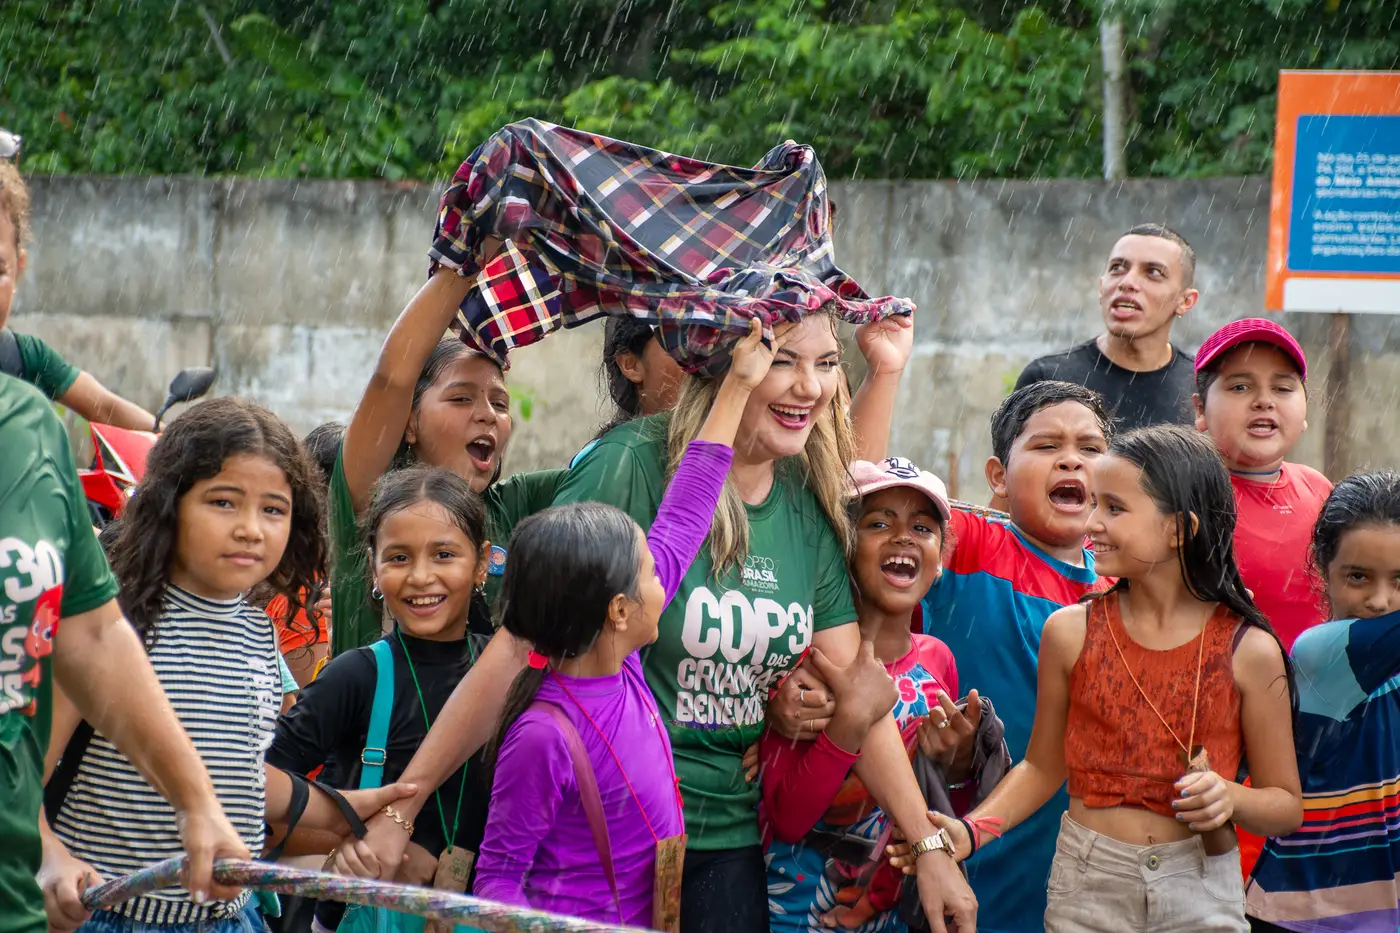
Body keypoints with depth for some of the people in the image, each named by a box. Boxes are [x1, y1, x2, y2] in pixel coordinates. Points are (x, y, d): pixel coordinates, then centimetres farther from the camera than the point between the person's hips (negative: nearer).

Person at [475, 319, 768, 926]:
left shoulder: (620, 666, -3)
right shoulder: (544, 737, -24)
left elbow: (679, 525, 5)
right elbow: (497, 877, -14)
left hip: (649, 919, 8)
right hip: (577, 921, -8)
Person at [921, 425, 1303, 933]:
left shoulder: (1249, 651, -6)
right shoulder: (1070, 632, -2)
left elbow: (1287, 806, 1)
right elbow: (1043, 767, 7)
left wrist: (1230, 799, -19)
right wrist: (972, 831, -7)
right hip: (1086, 885, 1)